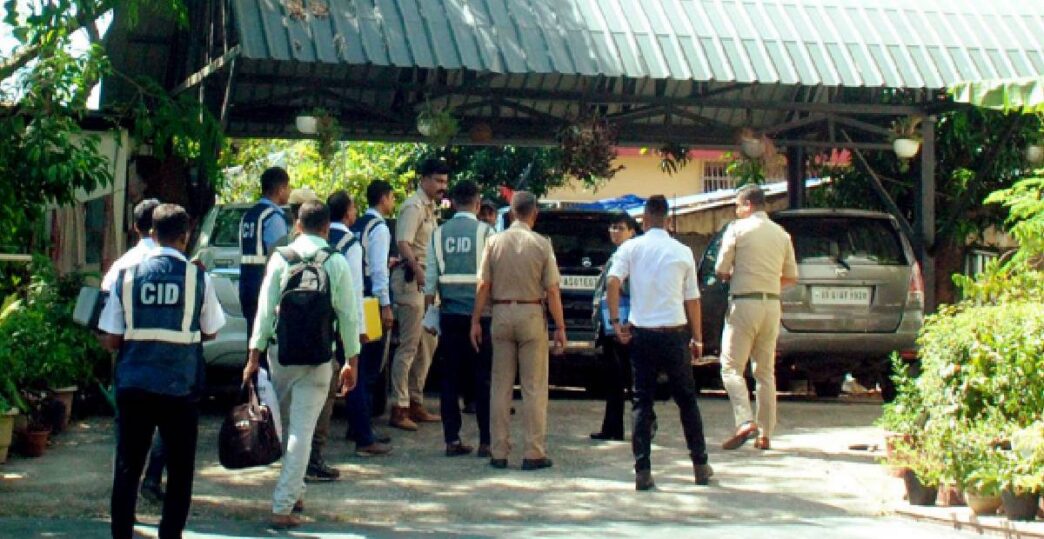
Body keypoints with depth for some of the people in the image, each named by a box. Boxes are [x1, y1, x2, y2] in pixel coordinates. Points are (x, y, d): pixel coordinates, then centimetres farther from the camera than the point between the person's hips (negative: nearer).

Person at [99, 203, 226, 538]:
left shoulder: (127, 275, -1)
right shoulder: (198, 278, -5)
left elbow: (112, 340, 0)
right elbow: (209, 332, 7)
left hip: (133, 385, 2)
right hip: (180, 386, -1)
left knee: (127, 467, 9)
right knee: (179, 470, 9)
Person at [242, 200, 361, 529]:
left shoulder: (280, 258, -1)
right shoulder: (337, 263, -3)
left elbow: (265, 308, -2)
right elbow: (347, 314, -1)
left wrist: (254, 355, 3)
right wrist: (351, 360, 7)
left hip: (281, 353, 2)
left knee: (285, 423, 20)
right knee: (302, 431, 0)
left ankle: (293, 492, 29)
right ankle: (283, 507, -3)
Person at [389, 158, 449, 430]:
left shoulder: (430, 207, 20)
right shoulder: (414, 207, -10)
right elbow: (403, 244, -23)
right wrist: (419, 271, -35)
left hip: (426, 280, 10)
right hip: (411, 278, -10)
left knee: (426, 345, 13)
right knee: (409, 345, -9)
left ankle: (416, 404, 21)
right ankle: (399, 409, -6)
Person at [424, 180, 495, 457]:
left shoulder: (439, 234, 4)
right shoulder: (485, 231, -5)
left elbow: (430, 279, 5)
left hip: (450, 314, 3)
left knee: (450, 378, 8)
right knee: (483, 379, 2)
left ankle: (452, 440, 8)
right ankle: (486, 441, 2)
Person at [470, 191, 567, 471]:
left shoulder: (495, 242, 0)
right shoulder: (541, 244, -5)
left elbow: (483, 285, -1)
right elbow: (552, 290, -6)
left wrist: (476, 321, 5)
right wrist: (560, 327, -1)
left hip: (501, 314, 2)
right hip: (531, 315, -2)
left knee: (501, 386, 8)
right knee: (534, 387, 2)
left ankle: (498, 452, 10)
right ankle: (534, 453, 1)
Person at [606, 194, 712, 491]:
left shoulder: (631, 248, -1)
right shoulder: (682, 252, 3)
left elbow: (613, 282, -15)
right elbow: (692, 299, 6)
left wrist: (615, 321, -8)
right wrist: (697, 338, 13)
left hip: (641, 333, 0)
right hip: (674, 333, 0)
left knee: (642, 402, 5)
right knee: (687, 399, 13)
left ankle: (643, 471, -1)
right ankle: (700, 466, 16)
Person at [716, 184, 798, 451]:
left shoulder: (738, 229, -4)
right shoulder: (781, 234, 11)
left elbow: (721, 271, -4)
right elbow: (791, 276, 14)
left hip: (744, 303, -5)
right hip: (772, 304, 6)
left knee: (731, 367, -3)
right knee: (766, 371, 11)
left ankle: (745, 421, -21)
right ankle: (765, 433, 11)